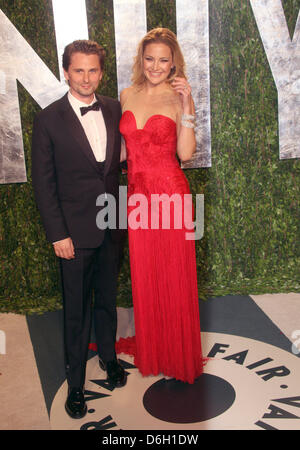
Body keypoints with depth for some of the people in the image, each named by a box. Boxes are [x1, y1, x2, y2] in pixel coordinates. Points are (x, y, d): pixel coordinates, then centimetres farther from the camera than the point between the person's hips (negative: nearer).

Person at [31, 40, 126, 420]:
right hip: (75, 231, -3)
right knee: (76, 310, 9)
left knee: (107, 298, 20)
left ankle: (108, 356, 44)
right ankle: (75, 382, 28)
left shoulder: (114, 109, 3)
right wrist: (57, 234, -11)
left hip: (110, 227, 4)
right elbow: (43, 182, -8)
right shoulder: (49, 120, -9)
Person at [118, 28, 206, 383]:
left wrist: (186, 107, -18)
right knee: (143, 276, 13)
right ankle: (151, 351, 34)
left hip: (170, 193, -4)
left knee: (174, 275, 6)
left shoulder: (179, 98, -2)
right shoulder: (127, 96, 10)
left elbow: (185, 153, -12)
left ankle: (178, 355, 27)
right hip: (137, 194, 4)